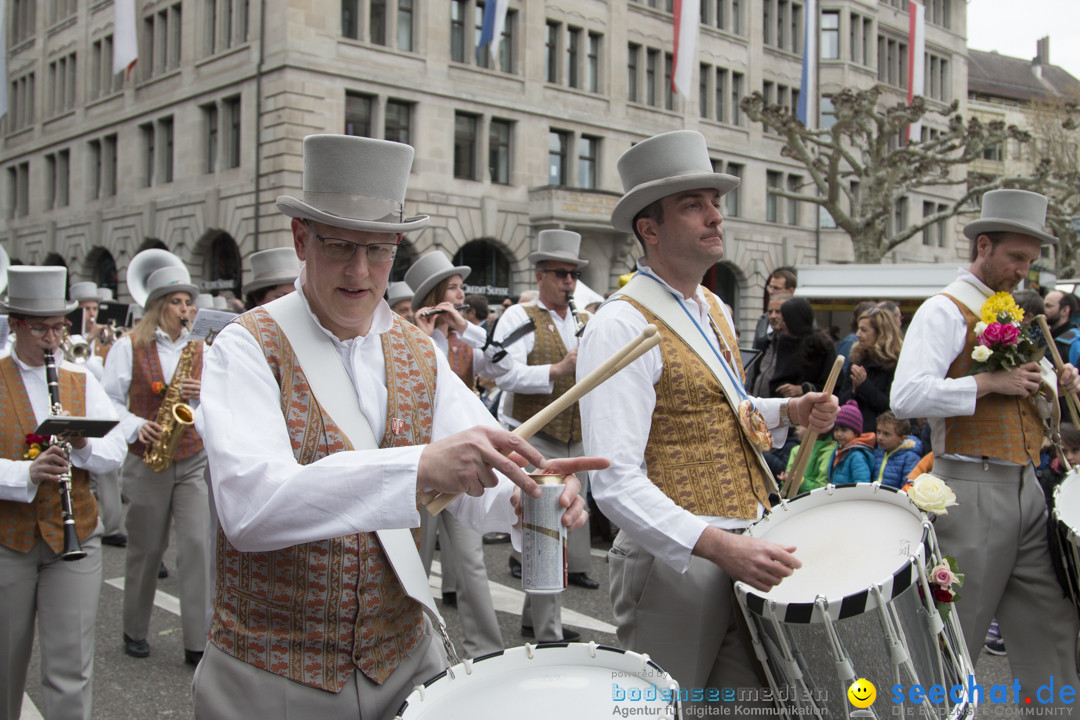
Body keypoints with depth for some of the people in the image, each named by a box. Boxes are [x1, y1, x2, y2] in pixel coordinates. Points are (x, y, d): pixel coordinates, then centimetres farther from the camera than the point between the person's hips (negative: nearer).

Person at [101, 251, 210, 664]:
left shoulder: (198, 348, 8)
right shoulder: (130, 346, -1)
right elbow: (109, 400, -1)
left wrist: (201, 394, -12)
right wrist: (135, 426, -17)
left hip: (192, 461, 2)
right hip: (146, 461, -2)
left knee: (197, 545, -7)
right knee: (145, 550, 8)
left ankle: (197, 642, -1)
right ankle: (135, 632, 28)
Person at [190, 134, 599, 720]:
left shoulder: (419, 354, 3)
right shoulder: (249, 348, -13)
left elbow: (479, 486, -4)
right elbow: (248, 505, -29)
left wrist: (531, 492, -27)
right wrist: (419, 466, -40)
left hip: (403, 659, 4)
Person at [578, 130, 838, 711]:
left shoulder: (714, 310, 10)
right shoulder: (620, 326, -18)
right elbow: (616, 482, -25)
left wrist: (789, 412, 6)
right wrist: (720, 546, -34)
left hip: (744, 552, 8)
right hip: (675, 563, -8)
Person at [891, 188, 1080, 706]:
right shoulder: (945, 311, -8)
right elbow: (907, 397, -22)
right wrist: (990, 382, -21)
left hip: (1025, 486, 8)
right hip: (973, 492, -8)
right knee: (955, 636, 1)